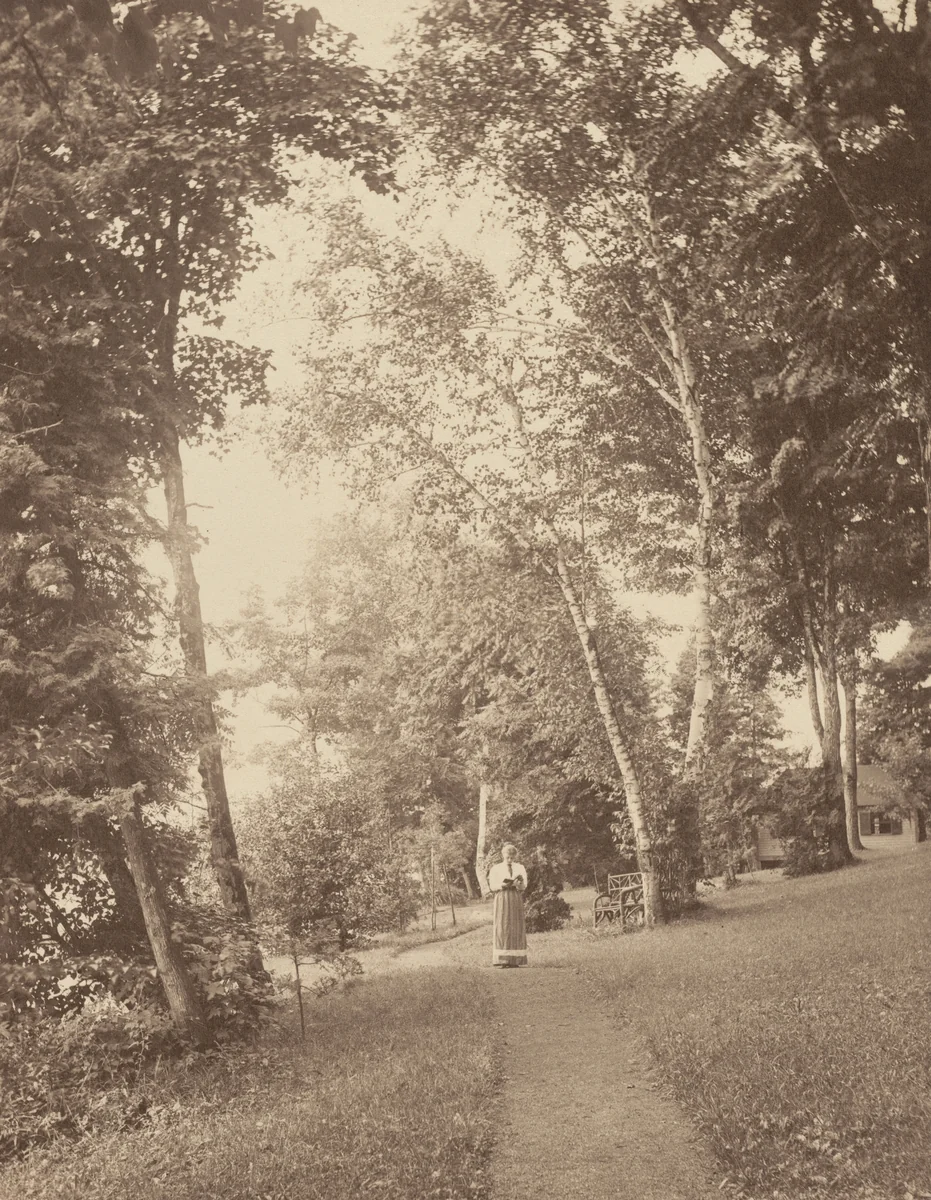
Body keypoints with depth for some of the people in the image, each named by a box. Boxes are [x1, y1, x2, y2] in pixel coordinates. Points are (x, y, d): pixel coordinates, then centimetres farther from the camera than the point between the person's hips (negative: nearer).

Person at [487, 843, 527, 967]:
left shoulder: (520, 868, 13)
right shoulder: (496, 869, 9)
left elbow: (524, 885, 4)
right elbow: (492, 886, 2)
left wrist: (518, 884, -18)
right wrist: (502, 885, -18)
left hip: (516, 900, 2)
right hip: (502, 899, -2)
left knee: (516, 928, -4)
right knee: (502, 928, -10)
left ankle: (516, 960, -5)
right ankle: (502, 960, -12)